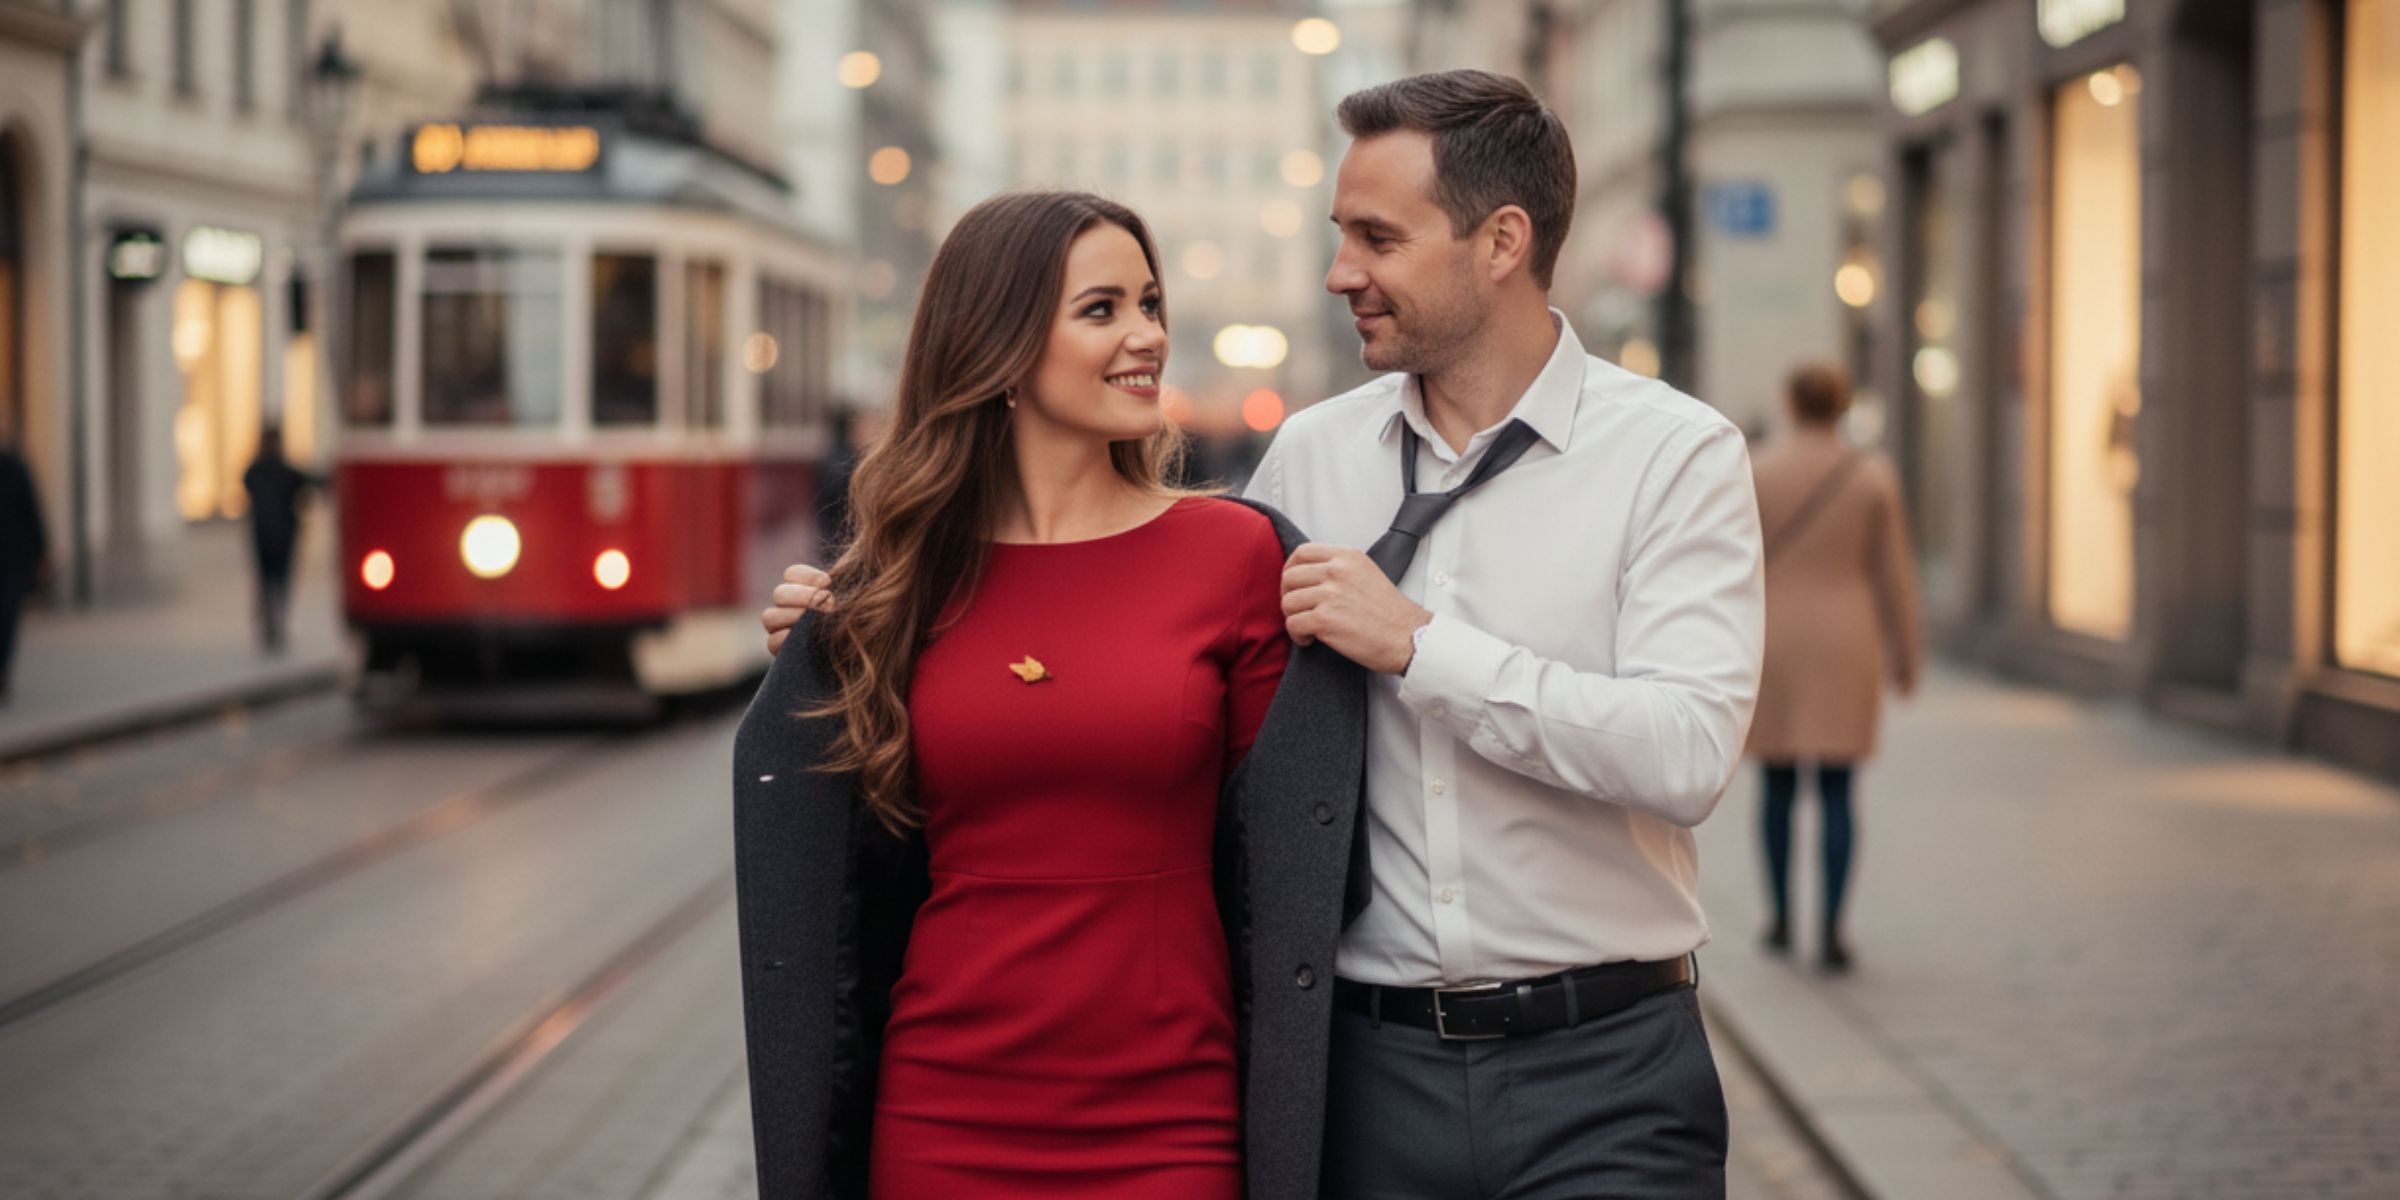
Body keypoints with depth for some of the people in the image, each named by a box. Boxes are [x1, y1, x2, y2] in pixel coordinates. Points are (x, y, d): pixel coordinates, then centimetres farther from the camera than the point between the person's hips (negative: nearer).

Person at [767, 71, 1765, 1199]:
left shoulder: (1675, 452, -5)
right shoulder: (1310, 455, 7)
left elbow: (1688, 752, -17)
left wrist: (1418, 645, -16)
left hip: (1601, 1076, -3)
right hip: (1370, 1064, 3)